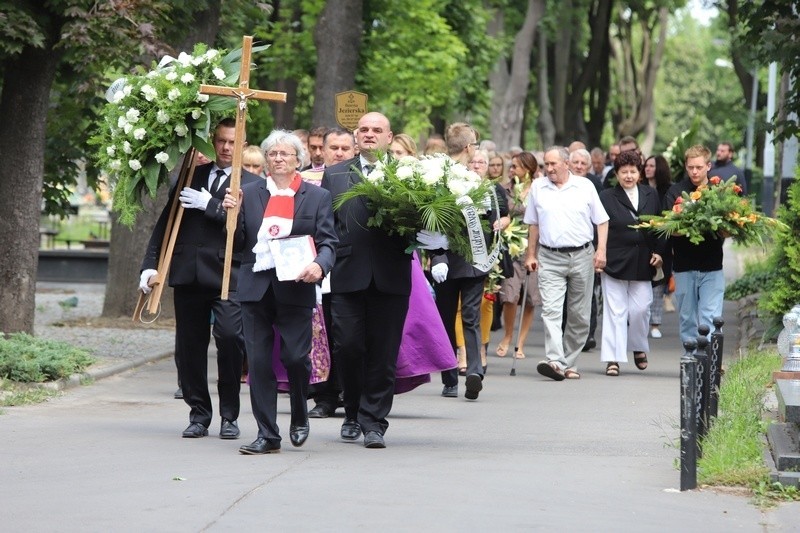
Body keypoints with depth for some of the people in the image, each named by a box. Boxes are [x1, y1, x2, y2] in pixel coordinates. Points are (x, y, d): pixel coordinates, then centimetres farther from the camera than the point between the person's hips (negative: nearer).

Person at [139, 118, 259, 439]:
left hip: (227, 276, -4)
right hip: (188, 274, 4)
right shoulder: (191, 177, 16)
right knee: (189, 347, 5)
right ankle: (199, 414, 16)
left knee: (229, 337, -17)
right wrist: (151, 263, 5)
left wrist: (210, 205, -11)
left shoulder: (252, 184, 5)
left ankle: (229, 415, -4)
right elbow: (165, 222, 14)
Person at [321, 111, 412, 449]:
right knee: (347, 346, -2)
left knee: (383, 353, -1)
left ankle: (374, 422, 7)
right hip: (347, 276, 1)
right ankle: (353, 414, 18)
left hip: (390, 278, -1)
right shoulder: (334, 175, 12)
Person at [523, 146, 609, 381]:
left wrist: (601, 250, -5)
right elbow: (533, 224, 14)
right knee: (550, 310, -15)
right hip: (550, 259, 0)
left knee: (580, 315, 5)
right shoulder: (538, 187, 8)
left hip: (581, 256, 0)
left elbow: (601, 221, 5)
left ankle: (569, 363, 16)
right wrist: (531, 254, 10)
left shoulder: (585, 186, 3)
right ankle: (555, 362, -24)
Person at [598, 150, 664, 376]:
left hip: (642, 263, 3)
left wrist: (658, 252, 5)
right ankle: (613, 359, 1)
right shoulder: (606, 197, -2)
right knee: (615, 311, -2)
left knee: (640, 309, 3)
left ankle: (639, 348, 28)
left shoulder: (650, 195, 9)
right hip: (614, 262, -3)